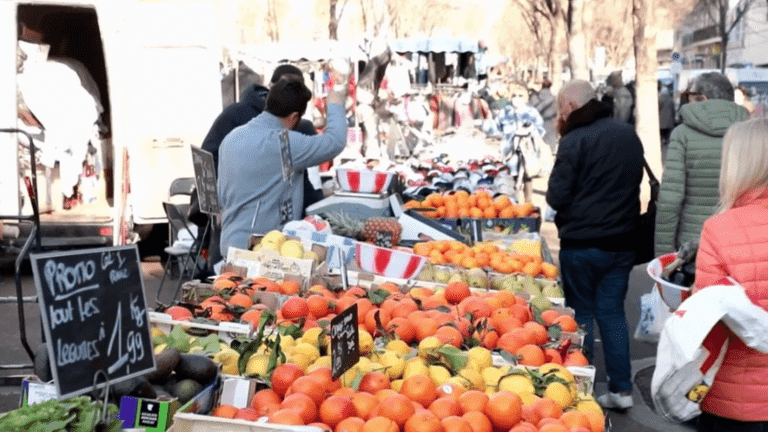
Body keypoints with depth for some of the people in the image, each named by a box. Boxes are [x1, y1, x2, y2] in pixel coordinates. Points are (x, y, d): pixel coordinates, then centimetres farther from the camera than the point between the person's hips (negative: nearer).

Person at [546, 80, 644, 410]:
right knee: (612, 310, 13)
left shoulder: (575, 141, -15)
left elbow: (557, 197, -14)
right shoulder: (628, 134, 8)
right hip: (622, 241, 6)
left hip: (582, 244, -6)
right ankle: (621, 389, 16)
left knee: (581, 313, 6)